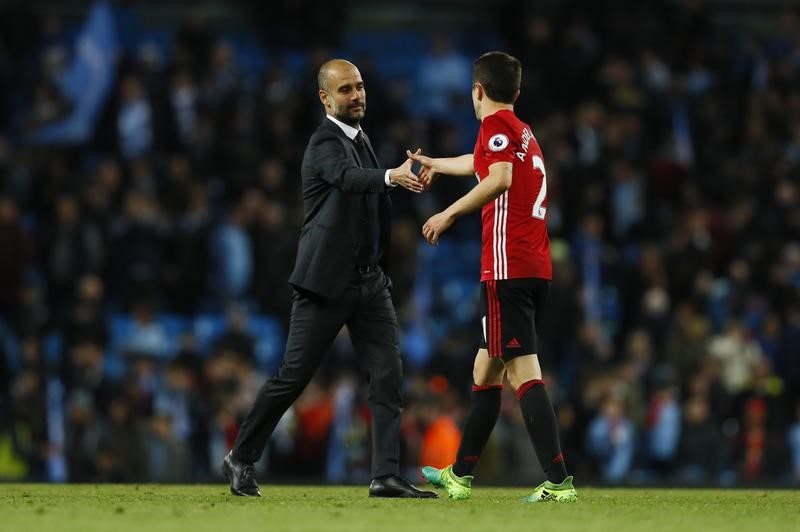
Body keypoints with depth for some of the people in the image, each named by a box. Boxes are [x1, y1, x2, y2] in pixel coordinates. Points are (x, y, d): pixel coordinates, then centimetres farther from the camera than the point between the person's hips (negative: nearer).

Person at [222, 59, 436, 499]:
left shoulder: (361, 140, 15)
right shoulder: (325, 143, -13)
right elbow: (346, 177, -36)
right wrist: (390, 176, -53)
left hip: (370, 281, 7)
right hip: (327, 281, -7)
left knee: (388, 373, -7)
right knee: (292, 378, -1)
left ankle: (386, 476, -10)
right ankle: (240, 460, 15)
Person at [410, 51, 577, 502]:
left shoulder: (496, 124, -3)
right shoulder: (524, 134, 24)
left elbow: (499, 178, -23)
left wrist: (449, 214, -16)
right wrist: (435, 164, 62)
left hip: (507, 266, -9)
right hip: (537, 268, 9)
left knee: (524, 373, -15)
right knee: (486, 371, 19)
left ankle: (559, 481, -24)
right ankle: (461, 475, 30)